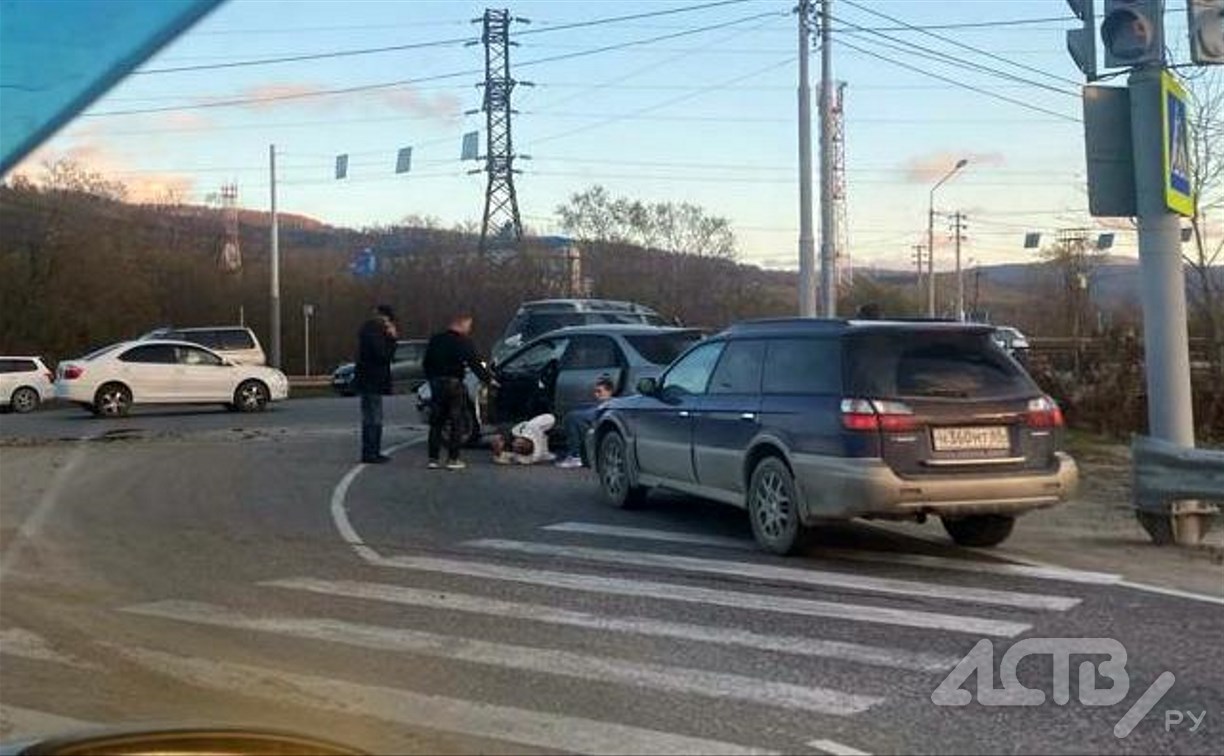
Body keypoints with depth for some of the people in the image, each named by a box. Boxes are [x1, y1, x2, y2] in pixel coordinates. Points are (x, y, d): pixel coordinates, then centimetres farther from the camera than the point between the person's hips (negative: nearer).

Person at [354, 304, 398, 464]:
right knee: (372, 420, -7)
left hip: (372, 383, 11)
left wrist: (390, 339, 6)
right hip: (370, 383, -11)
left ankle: (373, 452, 22)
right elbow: (383, 355, -23)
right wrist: (392, 339, -13)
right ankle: (369, 453, -5)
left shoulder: (371, 330, 16)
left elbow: (386, 355, 18)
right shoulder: (372, 333, -16)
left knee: (374, 420, 16)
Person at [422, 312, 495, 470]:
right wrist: (488, 379, -1)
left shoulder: (435, 340, 10)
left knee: (436, 422, 11)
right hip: (454, 383, -6)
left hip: (436, 383, 6)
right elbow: (475, 364, -9)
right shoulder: (464, 342, -9)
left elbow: (427, 363, 15)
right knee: (457, 422, 2)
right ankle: (453, 459, 0)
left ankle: (433, 459, 10)